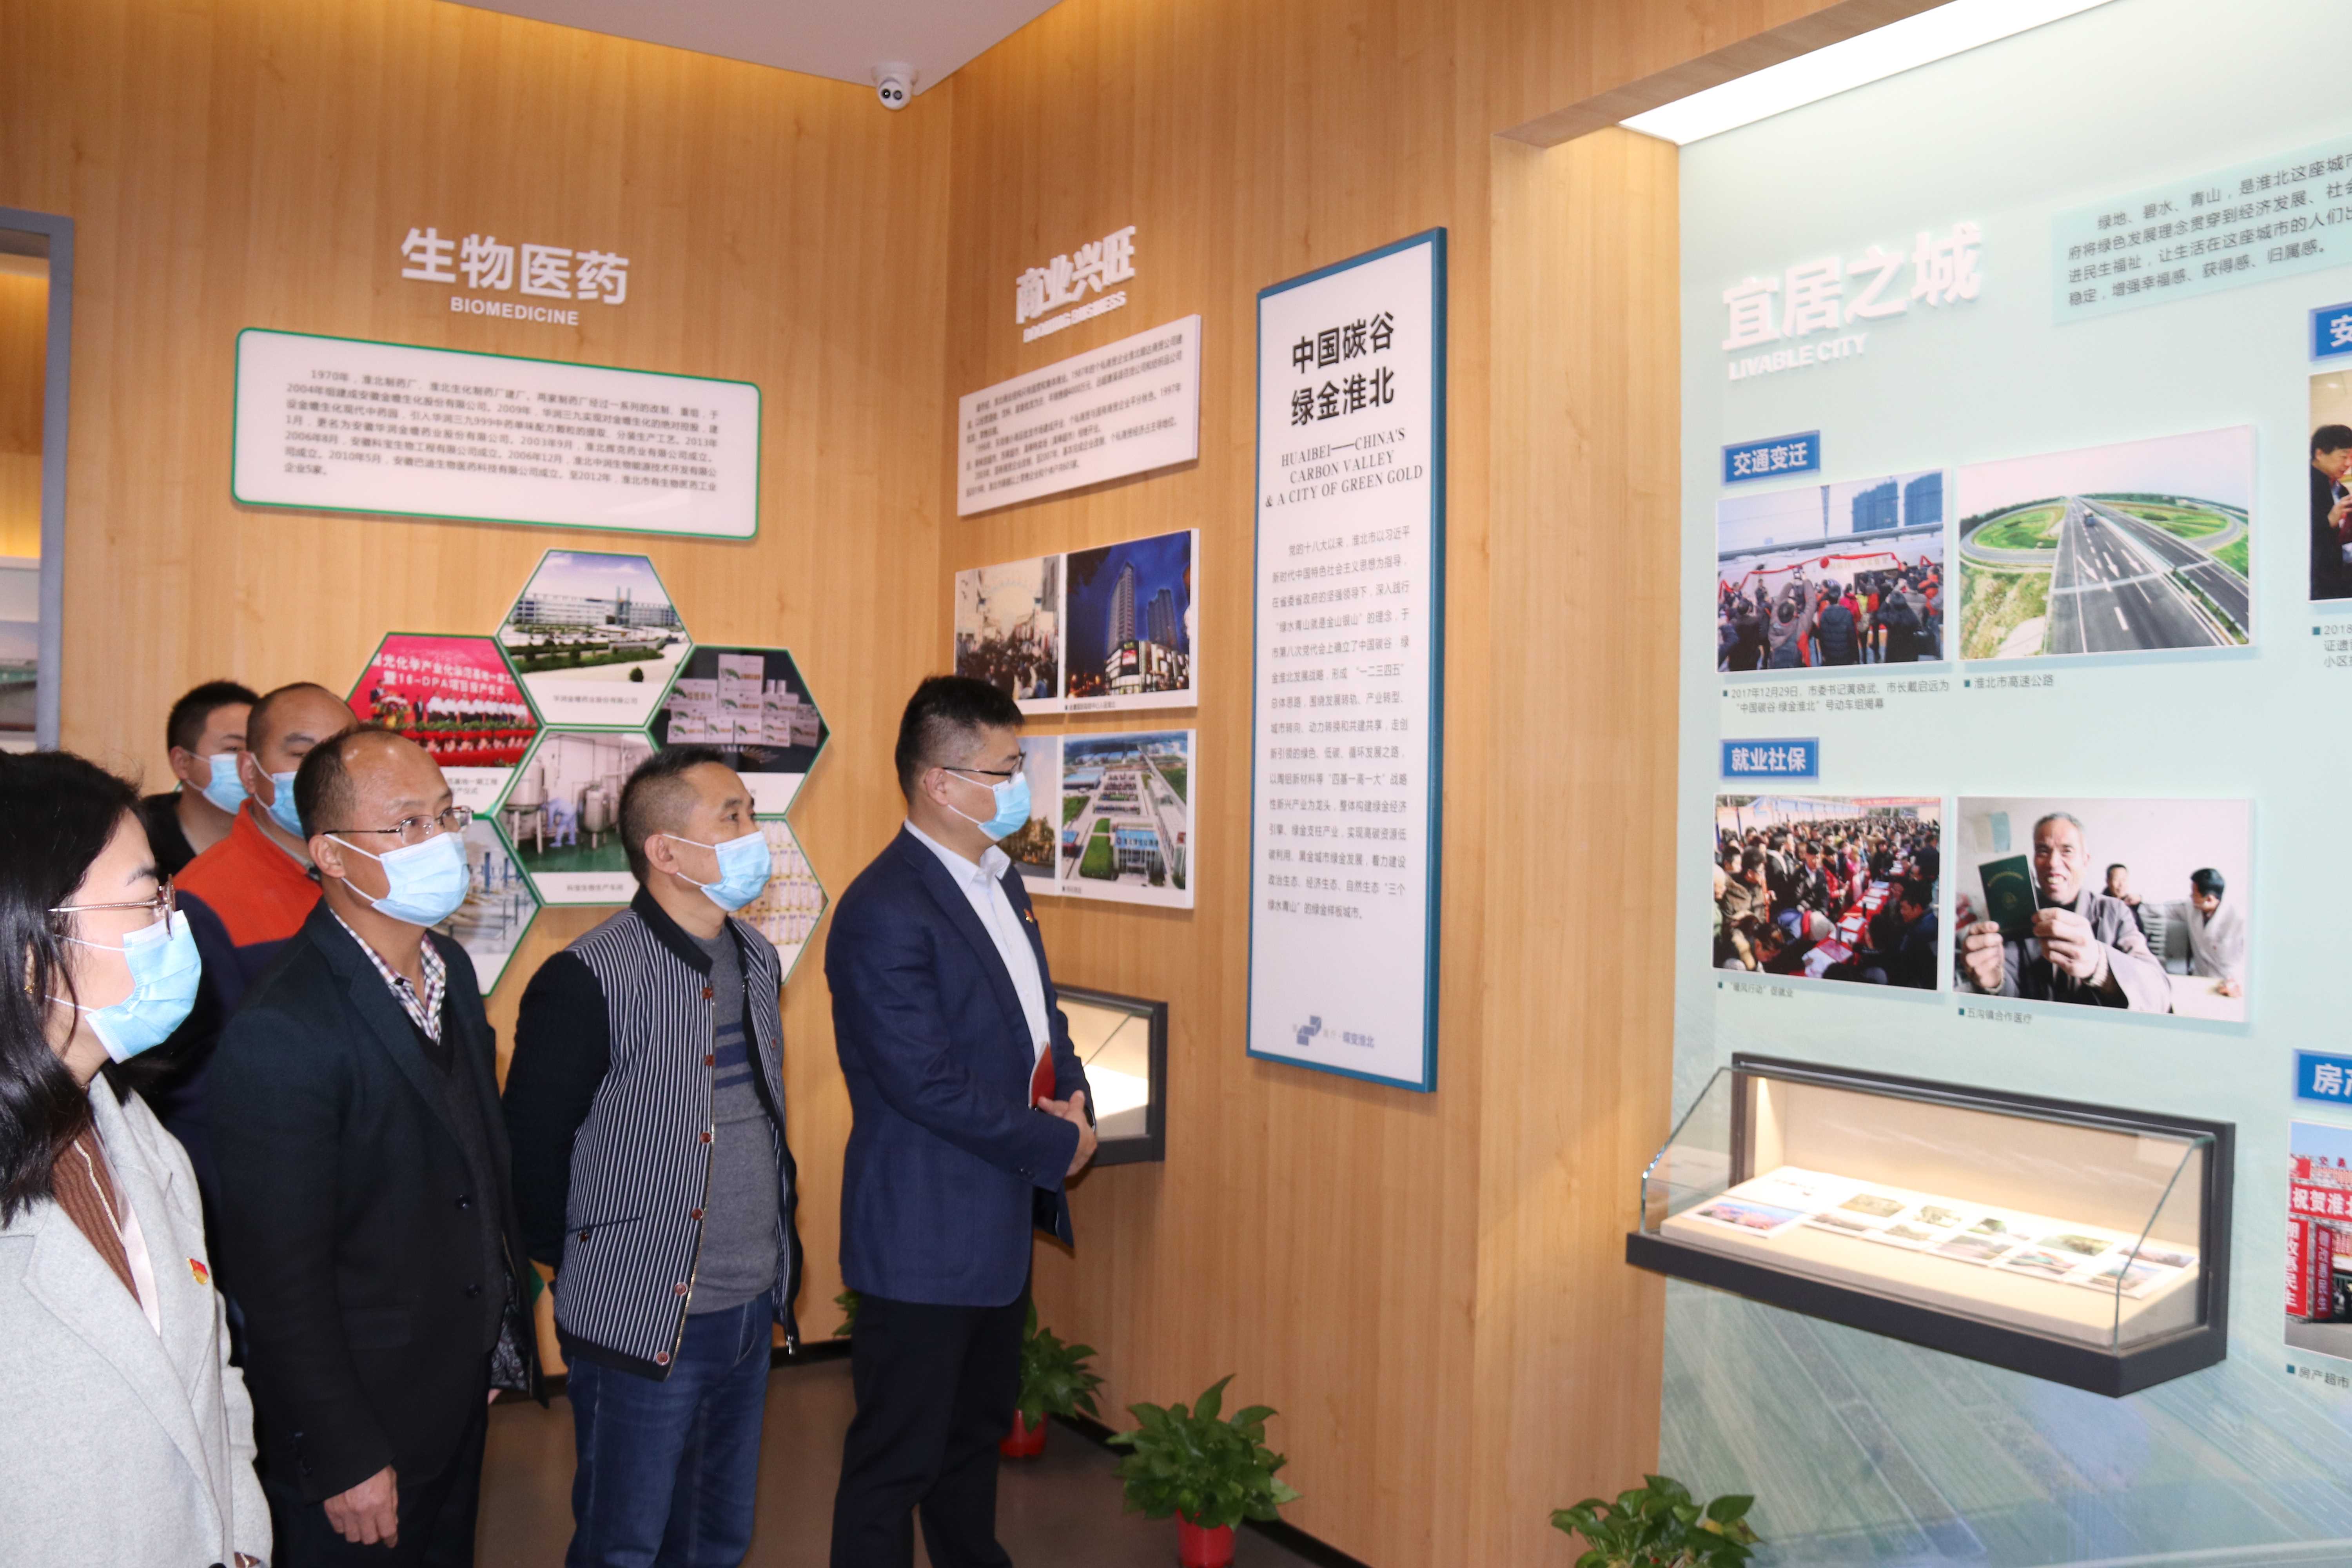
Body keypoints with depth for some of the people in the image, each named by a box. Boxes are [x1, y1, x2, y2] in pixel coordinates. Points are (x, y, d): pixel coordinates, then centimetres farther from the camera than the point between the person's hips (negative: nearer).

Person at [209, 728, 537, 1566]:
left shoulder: (451, 967, 2)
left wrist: (502, 1326, 12)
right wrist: (345, 1462, -17)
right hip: (358, 1433, -8)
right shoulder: (279, 1032, -25)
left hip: (461, 1394, 8)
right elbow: (281, 1278, -21)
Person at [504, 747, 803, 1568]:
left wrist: (779, 1277, 14)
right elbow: (533, 1152, -12)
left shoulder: (757, 958, 5)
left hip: (752, 1315, 7)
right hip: (646, 1325, -6)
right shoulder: (588, 980, -19)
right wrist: (583, 1273, 0)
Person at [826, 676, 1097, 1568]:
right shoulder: (883, 913, -22)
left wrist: (1071, 1095, -3)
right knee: (898, 1458, 6)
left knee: (979, 1430, 24)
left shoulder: (1000, 881, 8)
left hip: (1001, 1222, 9)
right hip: (925, 1235, -9)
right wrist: (1057, 1146, -16)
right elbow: (929, 1084, -25)